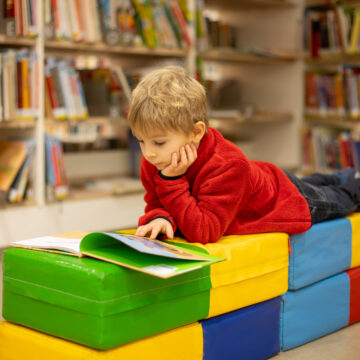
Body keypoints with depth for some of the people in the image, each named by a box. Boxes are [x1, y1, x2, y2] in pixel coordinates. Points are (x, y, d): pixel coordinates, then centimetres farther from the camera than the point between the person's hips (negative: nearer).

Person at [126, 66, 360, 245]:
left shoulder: (226, 167, -49)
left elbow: (203, 231, -52)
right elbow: (156, 204, -18)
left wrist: (172, 181, -56)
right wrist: (159, 218, -42)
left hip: (287, 198, -6)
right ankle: (338, 179, 62)